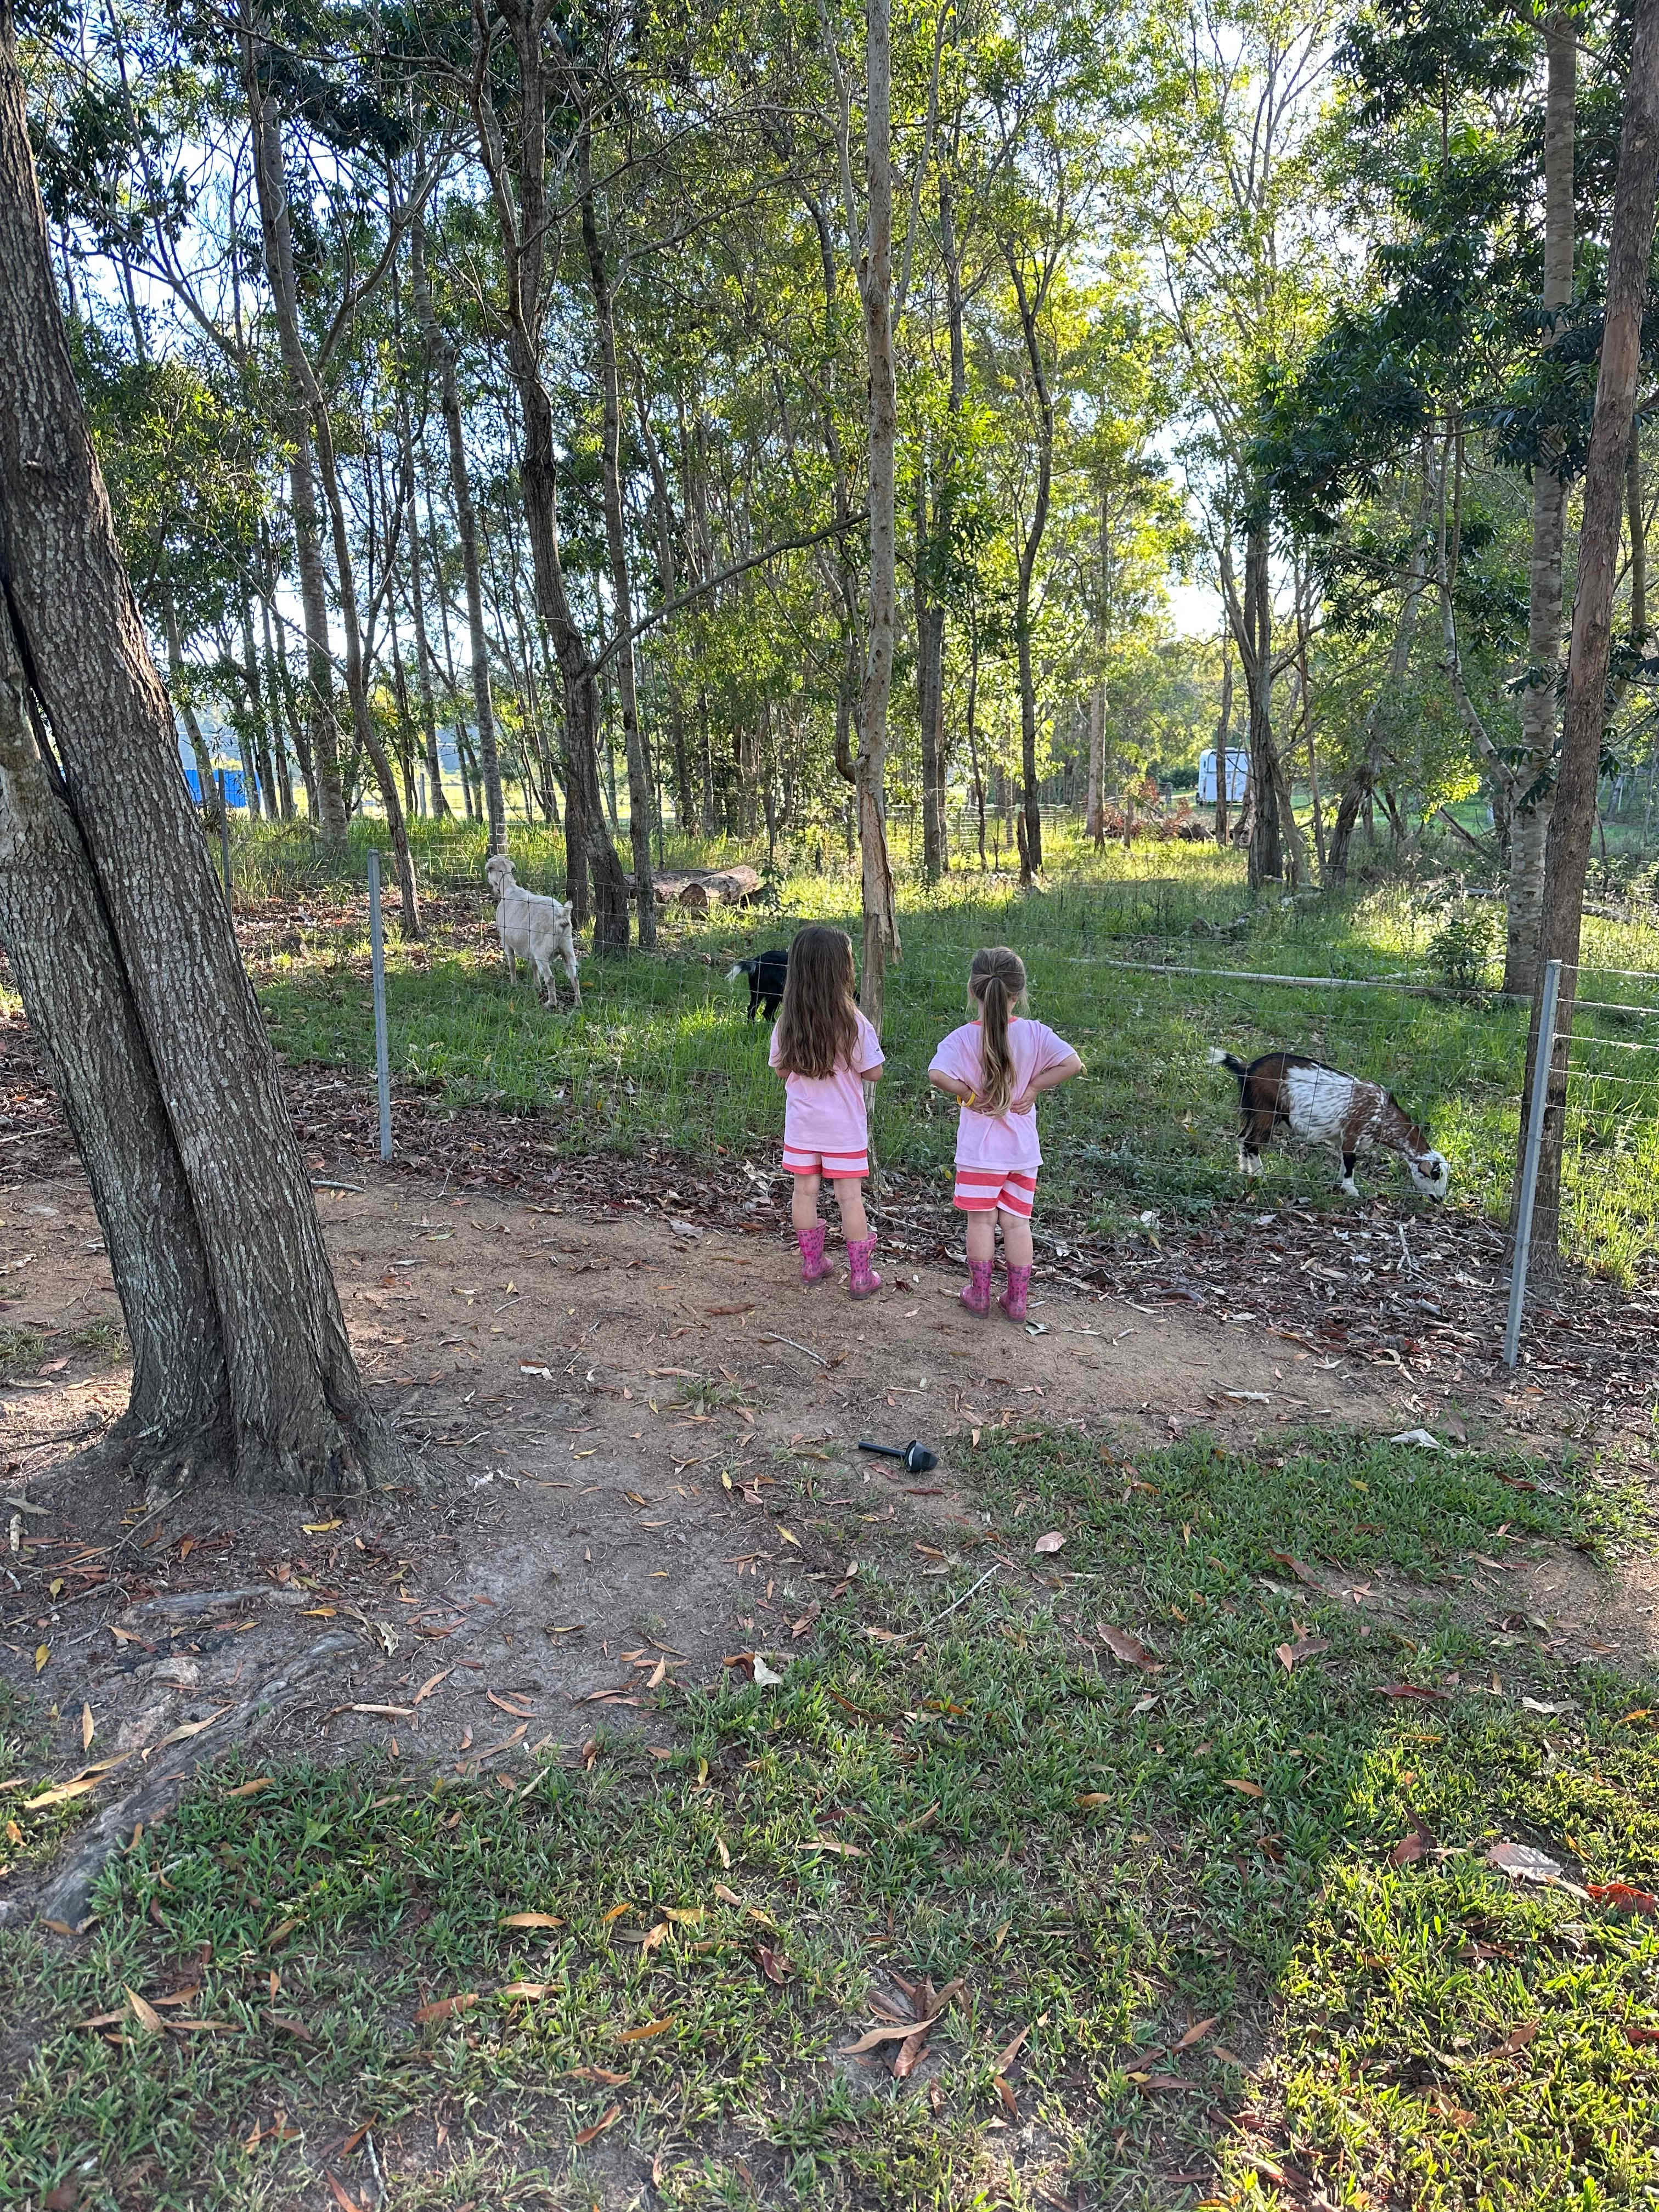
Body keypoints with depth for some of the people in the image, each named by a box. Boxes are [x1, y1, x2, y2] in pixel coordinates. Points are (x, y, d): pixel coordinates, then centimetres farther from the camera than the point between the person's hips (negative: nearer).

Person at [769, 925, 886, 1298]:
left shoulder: (787, 1022, -7)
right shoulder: (853, 1023, -18)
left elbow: (781, 1069, 4)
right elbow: (873, 1072, -10)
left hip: (801, 1123, 3)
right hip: (844, 1126, -3)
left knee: (805, 1191, 14)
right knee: (850, 1196, 4)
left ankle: (812, 1263, 26)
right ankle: (861, 1275, 11)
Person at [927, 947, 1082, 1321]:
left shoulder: (963, 1038, -13)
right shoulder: (1034, 1033, -8)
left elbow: (936, 1075, -26)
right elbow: (1072, 1064, -13)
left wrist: (965, 1093, -11)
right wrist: (1034, 1087, -6)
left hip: (979, 1149, -2)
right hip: (1023, 1149, 2)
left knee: (981, 1221, 11)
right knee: (1017, 1222, 11)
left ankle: (979, 1294, 21)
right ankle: (1017, 1300, 18)